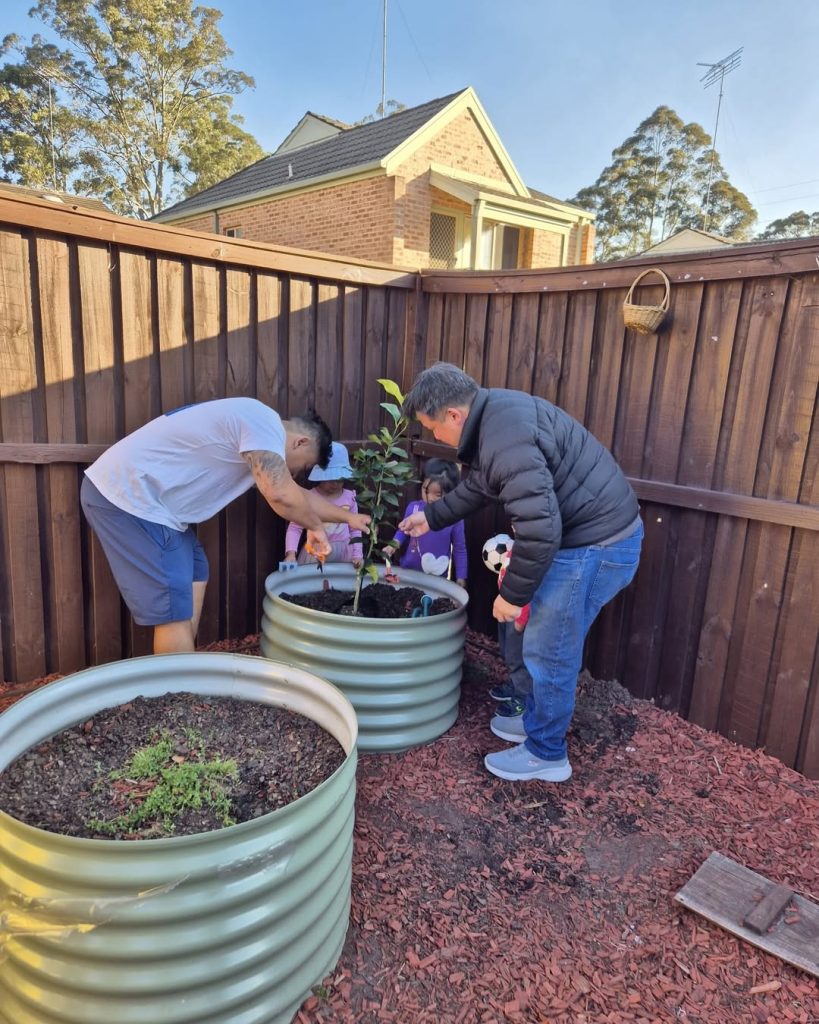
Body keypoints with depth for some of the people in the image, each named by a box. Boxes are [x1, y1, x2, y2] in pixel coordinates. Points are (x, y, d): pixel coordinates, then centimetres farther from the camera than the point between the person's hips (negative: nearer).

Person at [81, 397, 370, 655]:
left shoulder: (258, 429, 18)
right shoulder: (264, 421, -14)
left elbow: (299, 495, 27)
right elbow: (282, 495, -24)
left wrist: (348, 517, 34)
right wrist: (315, 526, -5)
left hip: (137, 493, 11)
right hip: (126, 495, -11)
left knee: (195, 575, 18)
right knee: (175, 610, -9)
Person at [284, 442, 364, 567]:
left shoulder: (349, 497, -1)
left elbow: (355, 529, 5)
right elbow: (295, 528, -10)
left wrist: (357, 555, -2)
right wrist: (291, 552, -24)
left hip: (344, 552, 2)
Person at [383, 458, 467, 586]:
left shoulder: (454, 518, -16)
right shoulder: (413, 508, -11)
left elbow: (459, 550, -6)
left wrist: (461, 578, -3)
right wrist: (393, 545, -10)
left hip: (437, 579, -2)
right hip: (408, 571, 2)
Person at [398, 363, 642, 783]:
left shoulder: (505, 441, -27)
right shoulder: (494, 413, 7)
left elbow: (540, 529, -30)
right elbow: (477, 486, 23)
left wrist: (513, 594, -17)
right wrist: (431, 517, 29)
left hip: (595, 544, -10)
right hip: (591, 532, 10)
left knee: (547, 650, 3)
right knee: (547, 642, 21)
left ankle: (546, 753, 22)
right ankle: (536, 720, 40)